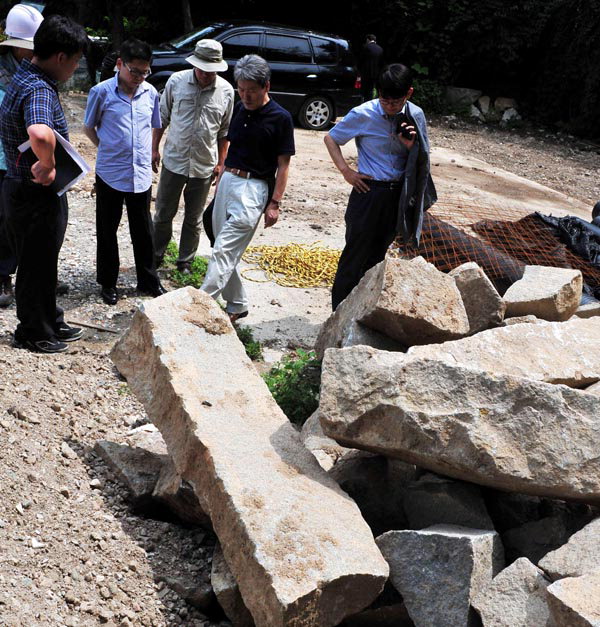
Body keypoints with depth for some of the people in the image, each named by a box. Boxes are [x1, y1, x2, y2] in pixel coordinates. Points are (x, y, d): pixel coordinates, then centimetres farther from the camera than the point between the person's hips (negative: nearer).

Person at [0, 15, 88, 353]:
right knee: (37, 266, 6)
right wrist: (48, 165, -31)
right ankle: (35, 333, 22)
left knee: (41, 262, 21)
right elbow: (41, 135, -48)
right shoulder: (39, 90, -26)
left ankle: (51, 324, 36)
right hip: (38, 195, -10)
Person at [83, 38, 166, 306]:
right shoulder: (102, 92, -9)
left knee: (143, 231, 13)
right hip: (110, 174, -3)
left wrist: (148, 155, 9)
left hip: (141, 175, 3)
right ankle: (108, 282, 24)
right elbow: (88, 128, 3)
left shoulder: (150, 93, 1)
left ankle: (148, 280, 27)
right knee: (107, 230, 10)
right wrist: (108, 149, 2)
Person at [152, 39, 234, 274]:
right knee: (163, 213, 10)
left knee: (193, 219, 12)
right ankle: (157, 254, 28)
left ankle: (185, 261, 26)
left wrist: (220, 163, 4)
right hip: (174, 161, 0)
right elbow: (162, 117, 4)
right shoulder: (176, 81, -6)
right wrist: (154, 149, 2)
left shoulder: (226, 91, -4)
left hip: (204, 166, 0)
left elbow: (224, 131, 5)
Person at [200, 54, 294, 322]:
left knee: (223, 251, -13)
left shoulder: (280, 118, -9)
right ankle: (237, 305, 23)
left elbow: (283, 164, -8)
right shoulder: (240, 109, 9)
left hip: (253, 188, -7)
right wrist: (221, 176, 16)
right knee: (227, 251, 11)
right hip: (227, 182, 7)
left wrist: (275, 203, -12)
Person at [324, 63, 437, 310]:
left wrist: (412, 145, -13)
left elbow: (422, 158, 10)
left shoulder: (415, 116, -1)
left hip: (398, 195, 4)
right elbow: (330, 138, 1)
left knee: (376, 256, 15)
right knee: (354, 255, 1)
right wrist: (346, 171, -9)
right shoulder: (363, 114, -12)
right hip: (369, 191, -4)